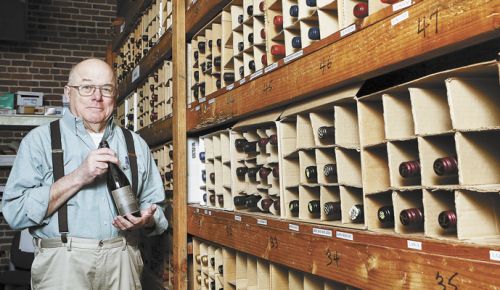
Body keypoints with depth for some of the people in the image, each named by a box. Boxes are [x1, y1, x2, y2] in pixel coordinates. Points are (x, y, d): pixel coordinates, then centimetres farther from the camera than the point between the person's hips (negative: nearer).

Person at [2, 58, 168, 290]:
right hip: (63, 262, -3)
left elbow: (154, 206, 11)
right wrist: (78, 177, -18)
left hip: (123, 261, 4)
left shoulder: (136, 145, 9)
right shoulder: (40, 140, -1)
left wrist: (147, 220, -12)